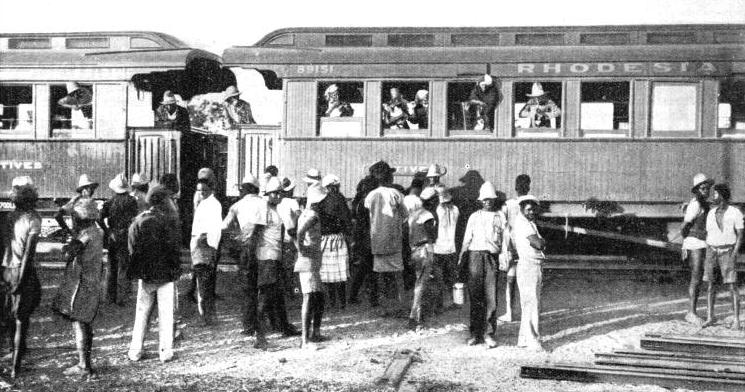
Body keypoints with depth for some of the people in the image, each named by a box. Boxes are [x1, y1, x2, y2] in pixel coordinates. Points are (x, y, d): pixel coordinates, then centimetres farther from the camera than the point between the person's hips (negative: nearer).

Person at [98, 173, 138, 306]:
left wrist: (107, 231, 2)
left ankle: (111, 296, 21)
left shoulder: (109, 202, 2)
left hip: (112, 237, 3)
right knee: (124, 267, 1)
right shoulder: (131, 200, -6)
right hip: (126, 236, -3)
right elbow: (134, 219, -13)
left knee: (112, 267, 15)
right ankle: (121, 297, -2)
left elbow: (100, 218, -6)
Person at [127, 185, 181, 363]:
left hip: (145, 275, 4)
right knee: (166, 314, 4)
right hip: (166, 274, -4)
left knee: (142, 313, 12)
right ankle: (165, 352, 7)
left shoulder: (138, 221, 2)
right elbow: (174, 247, -12)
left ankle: (135, 351, 13)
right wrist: (176, 269, -1)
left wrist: (135, 272, 12)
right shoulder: (166, 220, -11)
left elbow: (132, 249, 5)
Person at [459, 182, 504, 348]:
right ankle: (475, 333, 6)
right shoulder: (474, 217, 13)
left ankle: (489, 333, -2)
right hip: (475, 255, 1)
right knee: (475, 296, 1)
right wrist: (462, 259, 6)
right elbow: (467, 239, 14)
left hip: (492, 257, -1)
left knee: (491, 297, -6)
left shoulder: (500, 217, 10)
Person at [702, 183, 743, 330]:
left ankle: (736, 320, -6)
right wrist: (707, 257, 6)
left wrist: (734, 255, -17)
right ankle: (710, 317, 6)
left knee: (732, 286, -10)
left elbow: (740, 235, -8)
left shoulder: (735, 212, -7)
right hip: (712, 251, 4)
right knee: (710, 284, -1)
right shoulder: (711, 213, 7)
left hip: (728, 251, -4)